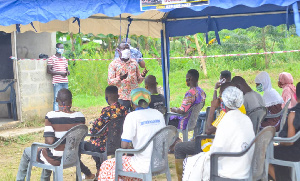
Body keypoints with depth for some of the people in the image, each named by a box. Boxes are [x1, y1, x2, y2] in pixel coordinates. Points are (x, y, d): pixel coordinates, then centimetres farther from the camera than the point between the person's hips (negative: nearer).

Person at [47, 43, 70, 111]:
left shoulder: (64, 59, 17)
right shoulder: (52, 59, -2)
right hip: (57, 82, -6)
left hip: (65, 82, 6)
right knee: (57, 99, -8)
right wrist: (60, 73, -15)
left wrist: (67, 72, 2)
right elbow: (48, 70, -8)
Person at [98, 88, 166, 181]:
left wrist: (129, 148, 8)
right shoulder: (158, 114, 5)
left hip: (143, 166, -7)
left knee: (106, 166, 12)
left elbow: (124, 145, -16)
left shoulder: (132, 116, -11)